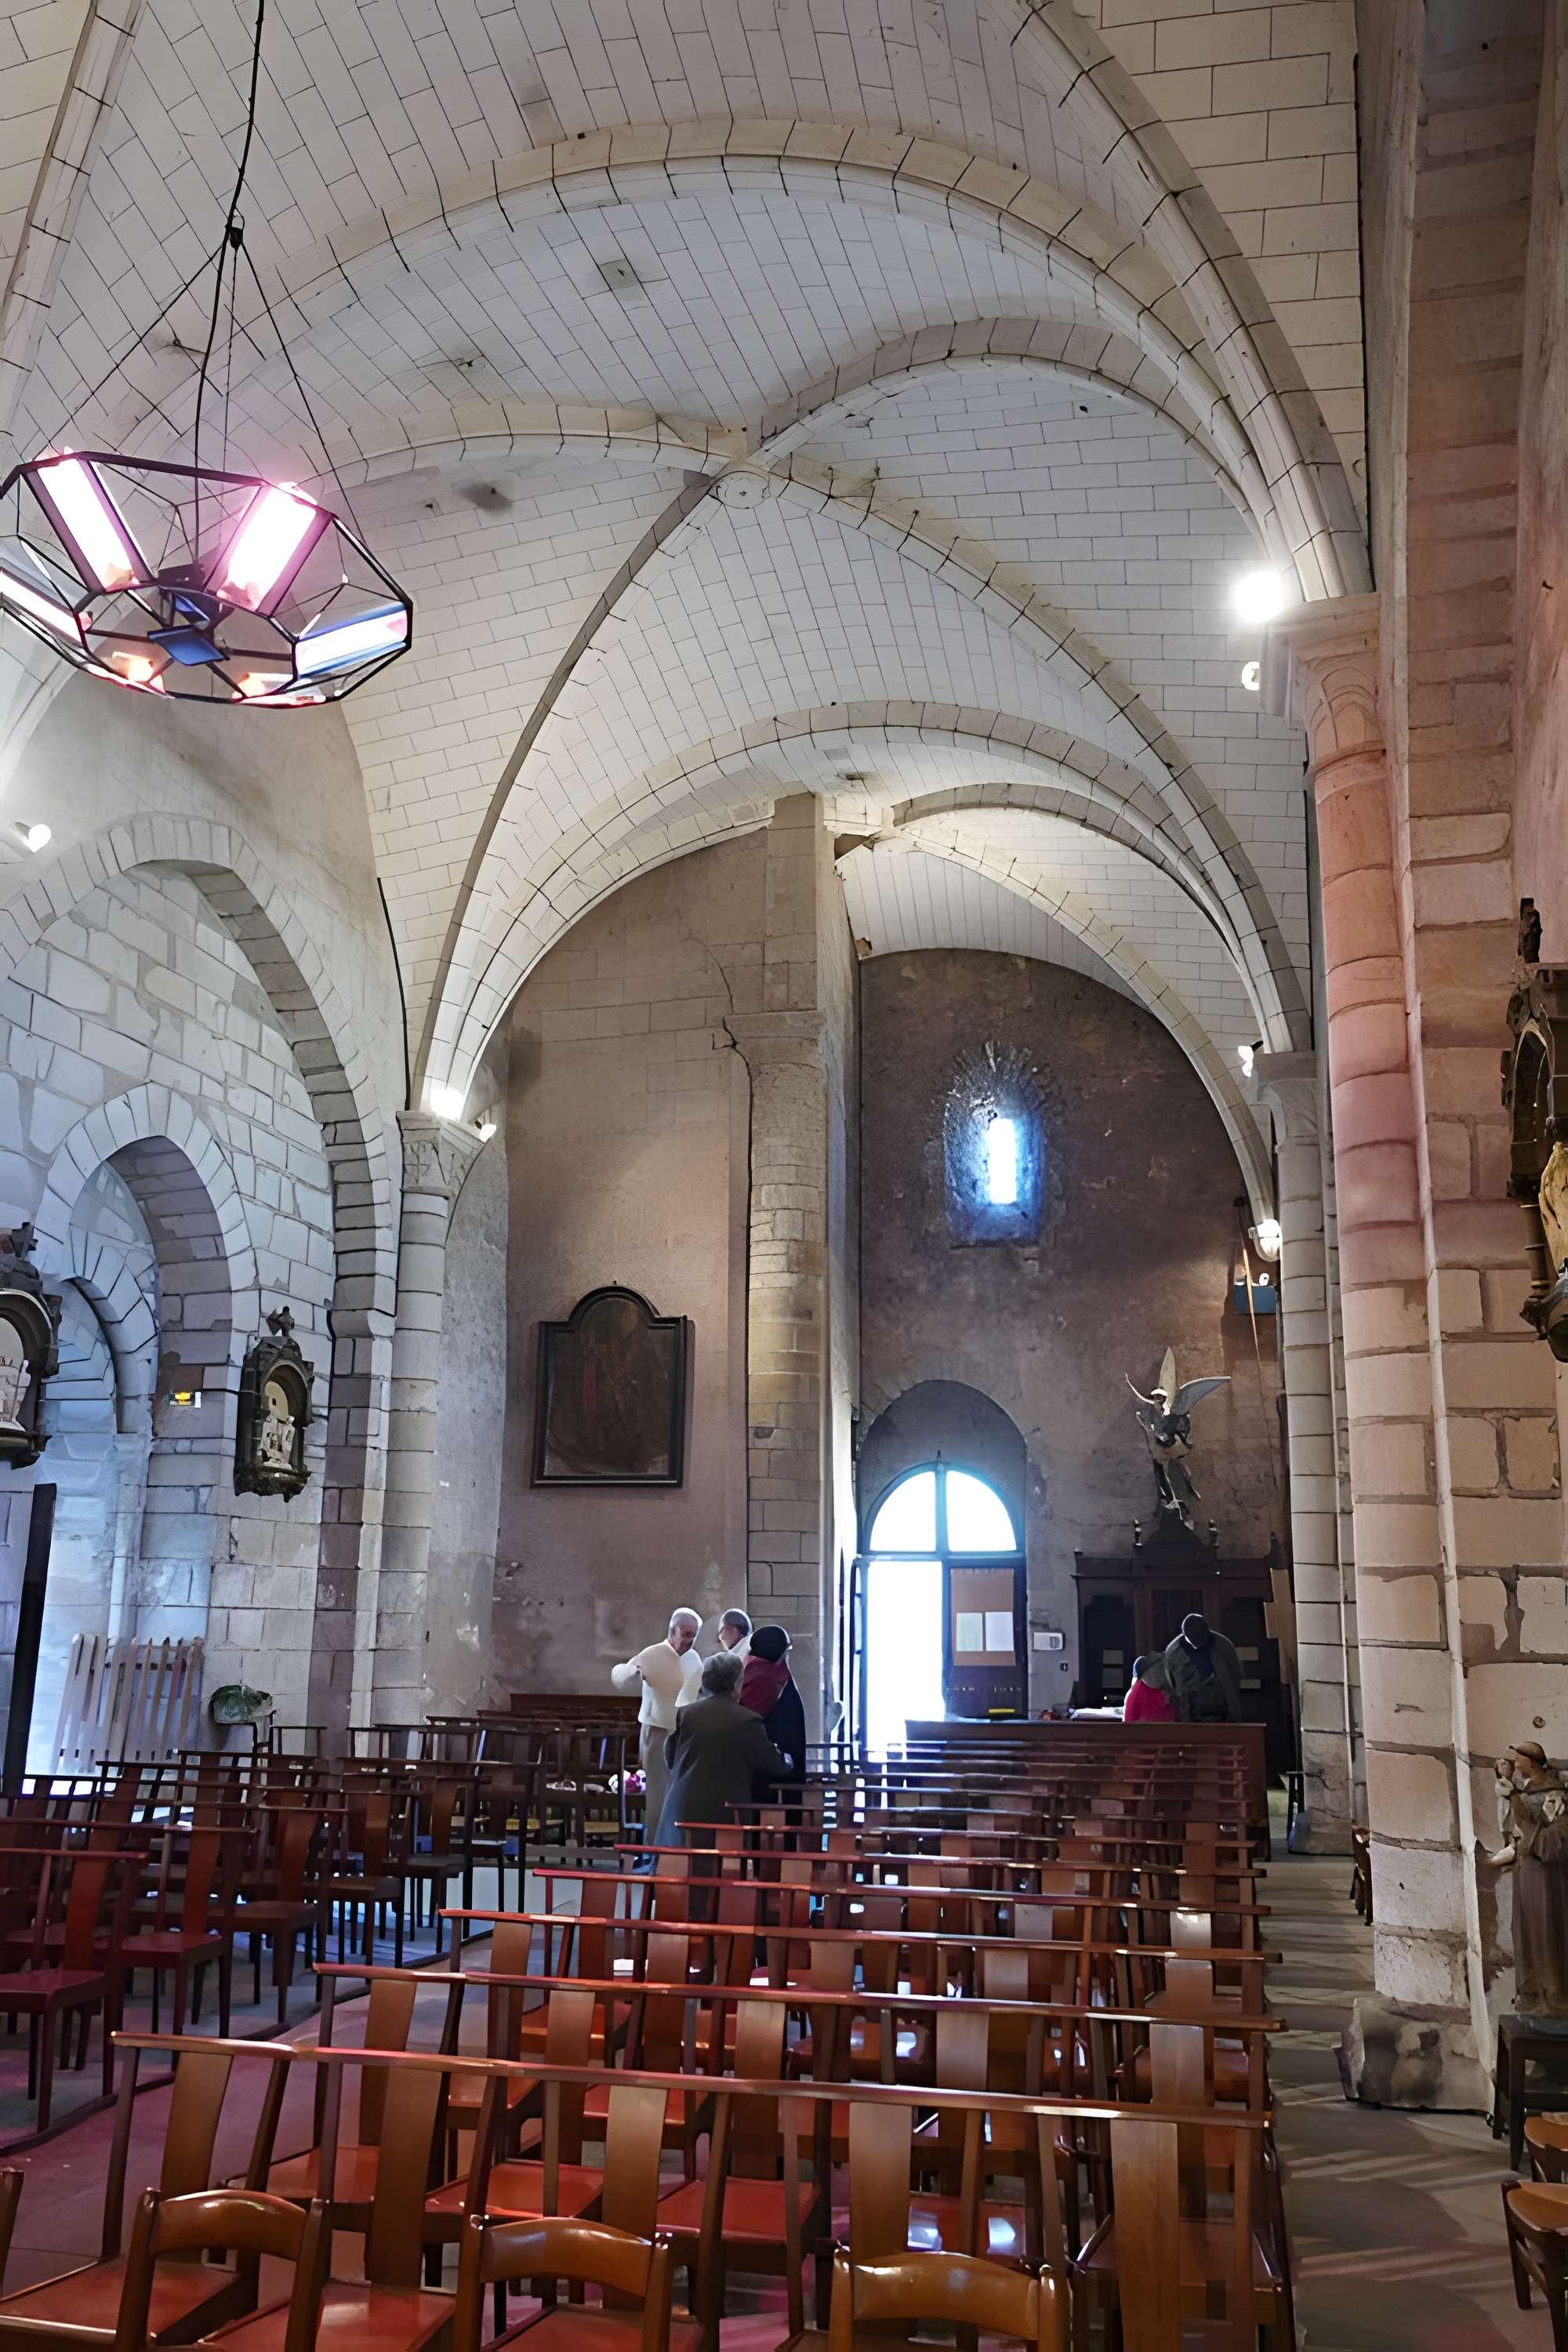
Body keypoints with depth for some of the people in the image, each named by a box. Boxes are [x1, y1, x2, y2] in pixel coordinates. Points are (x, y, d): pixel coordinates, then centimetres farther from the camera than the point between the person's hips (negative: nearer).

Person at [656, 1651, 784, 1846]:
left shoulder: (685, 1714, 1)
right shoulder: (747, 1721, -8)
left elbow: (670, 1758, 12)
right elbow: (774, 1766, 0)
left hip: (682, 1811, 3)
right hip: (724, 1815, -3)